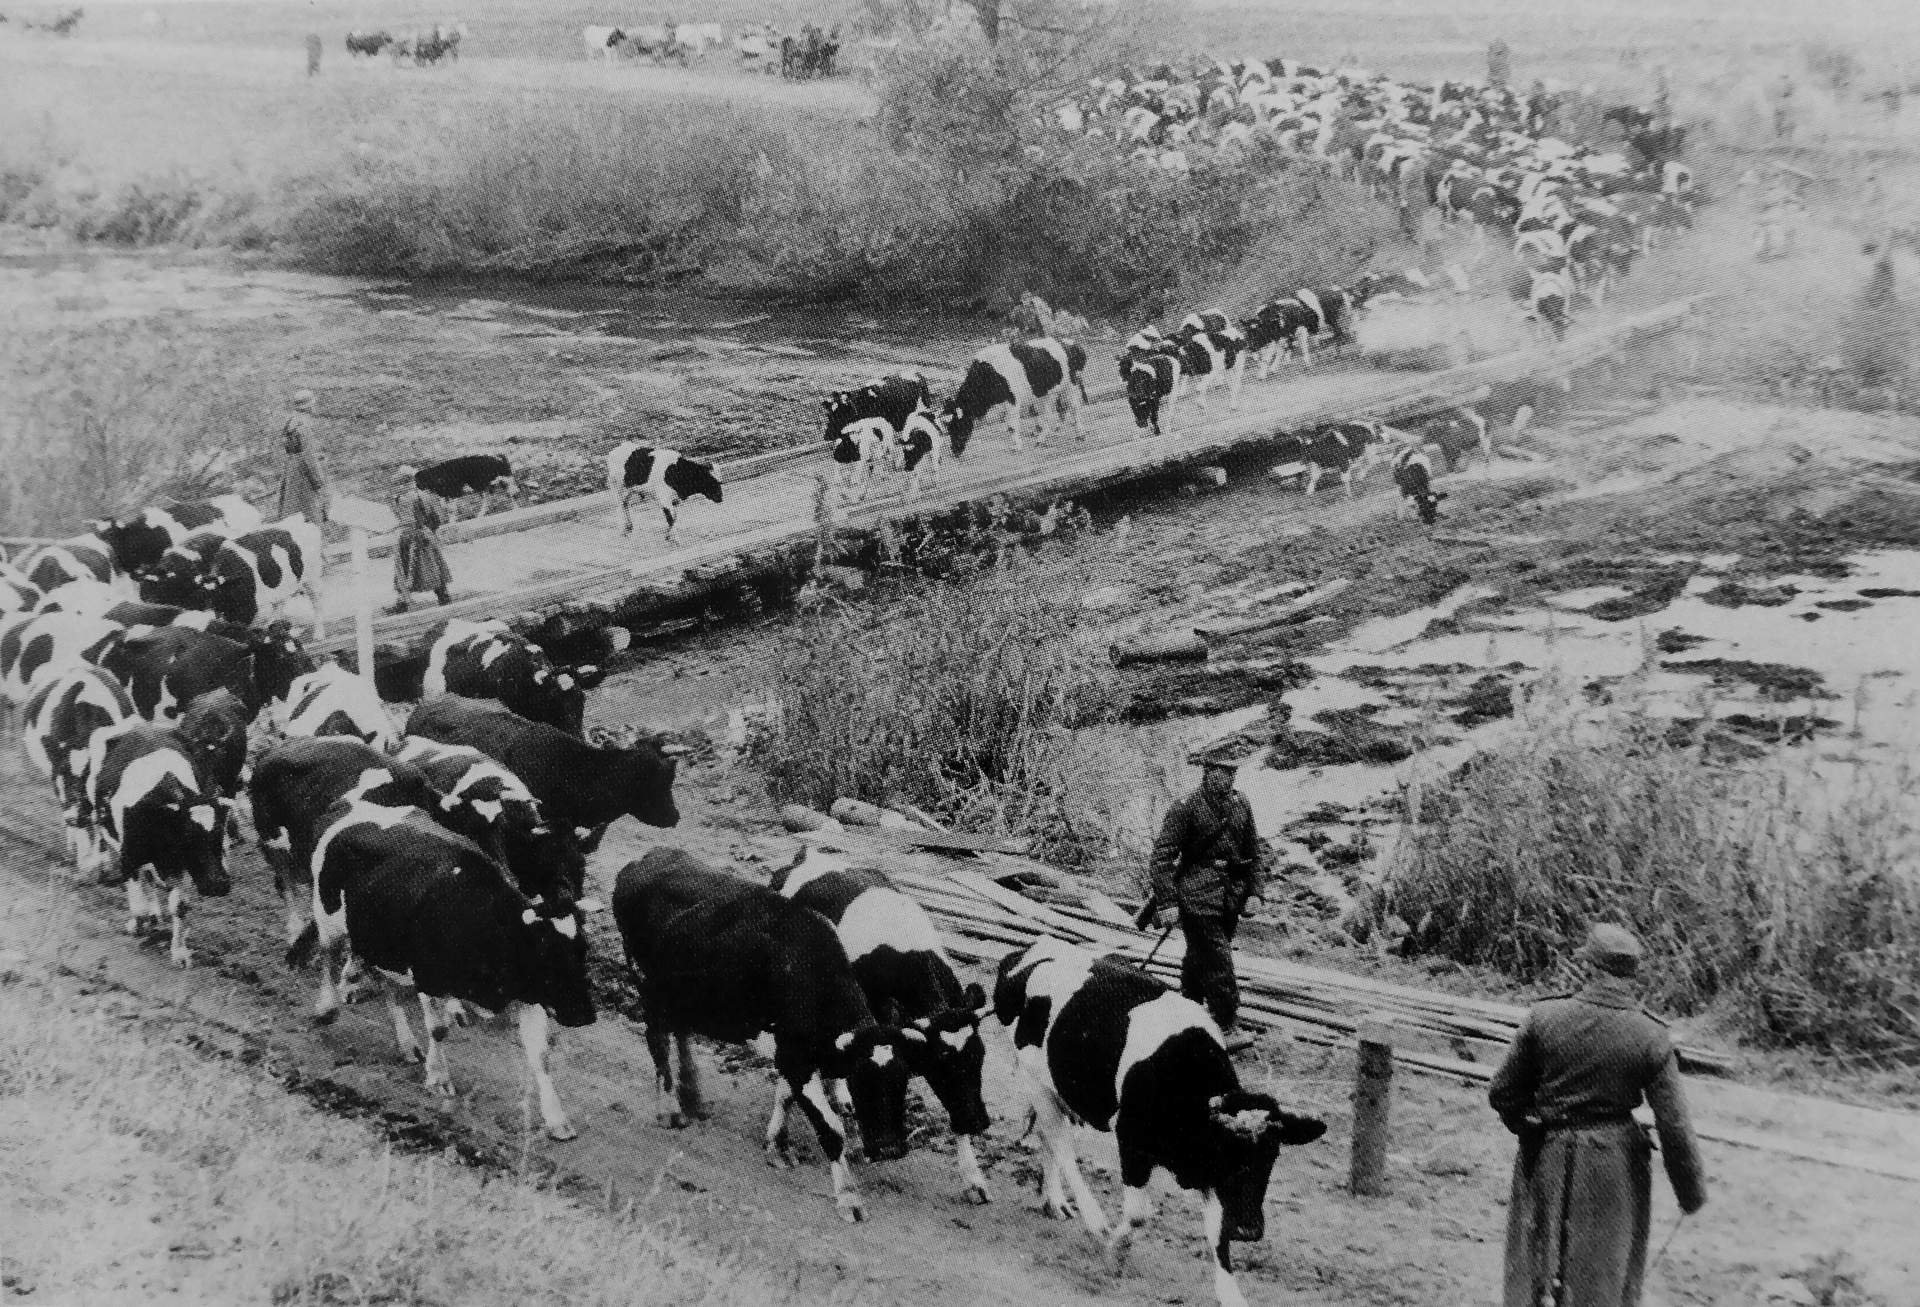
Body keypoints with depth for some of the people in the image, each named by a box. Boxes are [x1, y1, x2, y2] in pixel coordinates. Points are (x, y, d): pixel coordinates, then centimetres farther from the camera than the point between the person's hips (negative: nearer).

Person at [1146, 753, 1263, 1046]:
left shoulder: (1240, 805, 5)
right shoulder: (1185, 809, -13)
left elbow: (1252, 851, 17)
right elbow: (1161, 856, -14)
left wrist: (1253, 892, 12)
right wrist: (1166, 902, -20)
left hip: (1231, 894, 6)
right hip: (1198, 895, -6)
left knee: (1201, 955, 16)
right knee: (1217, 961, -9)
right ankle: (1228, 1028, -4)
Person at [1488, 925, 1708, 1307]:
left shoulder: (1544, 1017, -11)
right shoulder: (1651, 1037, -13)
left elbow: (1501, 1093, -4)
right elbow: (1674, 1125, -10)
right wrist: (1692, 1190, 3)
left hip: (1547, 1159, 1)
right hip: (1615, 1169, 0)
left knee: (1533, 1268, 15)